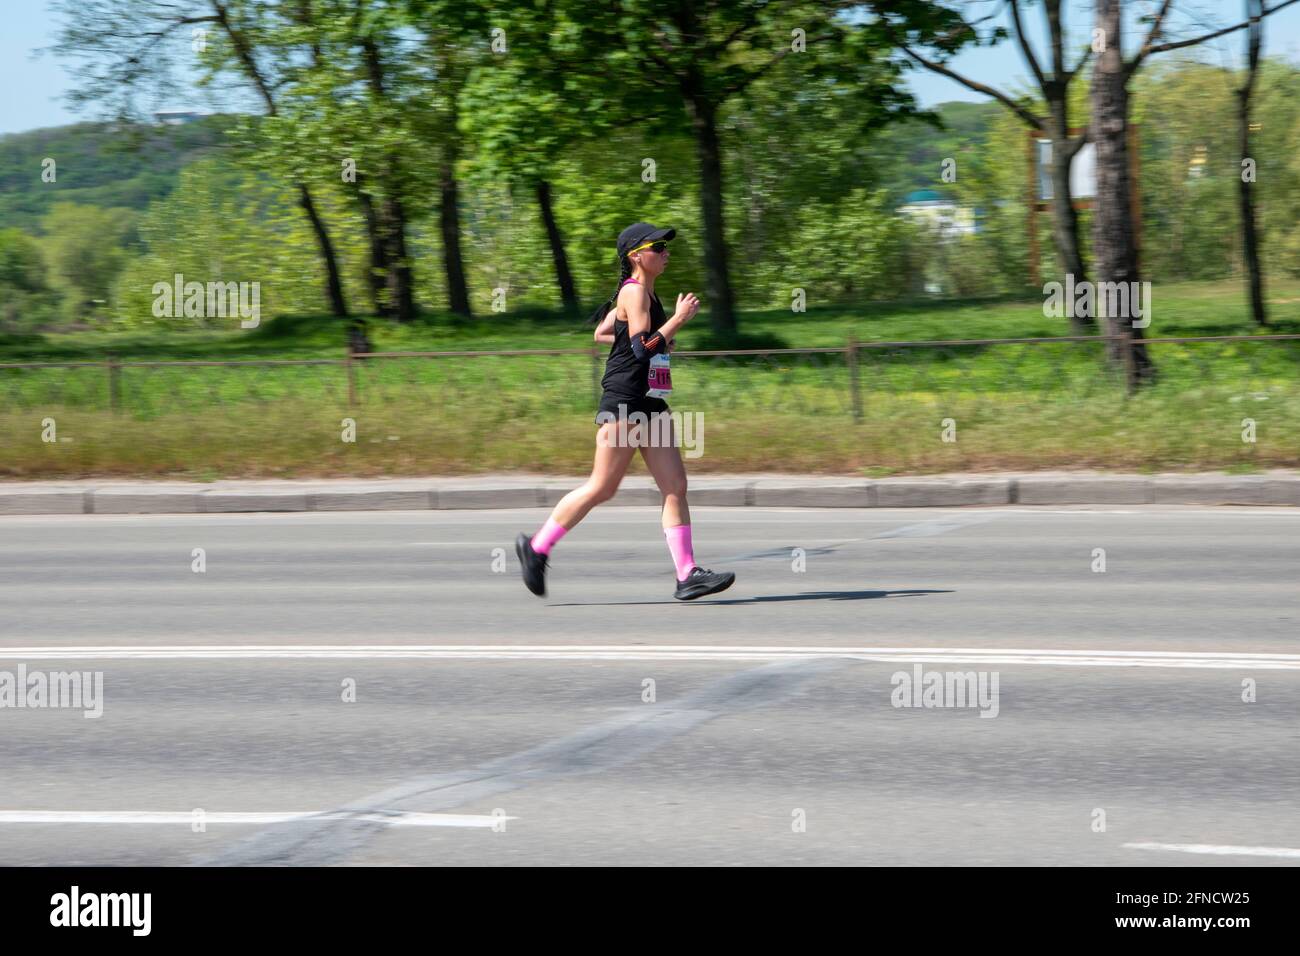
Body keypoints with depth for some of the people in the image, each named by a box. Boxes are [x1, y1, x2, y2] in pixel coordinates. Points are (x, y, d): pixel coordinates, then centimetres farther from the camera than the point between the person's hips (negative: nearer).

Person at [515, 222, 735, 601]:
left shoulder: (645, 292, 16)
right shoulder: (634, 292, -12)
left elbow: (601, 333, 25)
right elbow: (642, 349, -22)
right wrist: (679, 318, -16)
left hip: (651, 405, 10)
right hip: (624, 402, -10)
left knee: (676, 487, 0)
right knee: (602, 488, -4)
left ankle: (687, 574, -3)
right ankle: (536, 547, 9)